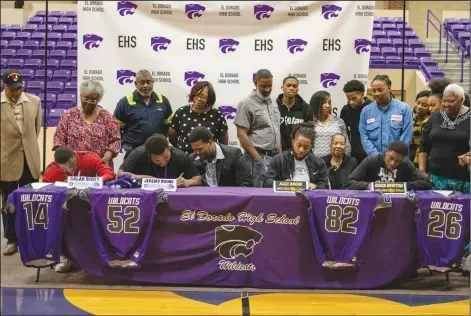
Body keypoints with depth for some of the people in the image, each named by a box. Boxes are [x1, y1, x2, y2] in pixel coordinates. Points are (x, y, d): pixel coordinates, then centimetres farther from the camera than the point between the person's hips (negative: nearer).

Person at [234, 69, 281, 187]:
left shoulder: (272, 103, 15)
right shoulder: (247, 104, -7)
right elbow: (242, 135, -12)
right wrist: (258, 159, -15)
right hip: (259, 157, -7)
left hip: (275, 157, 7)